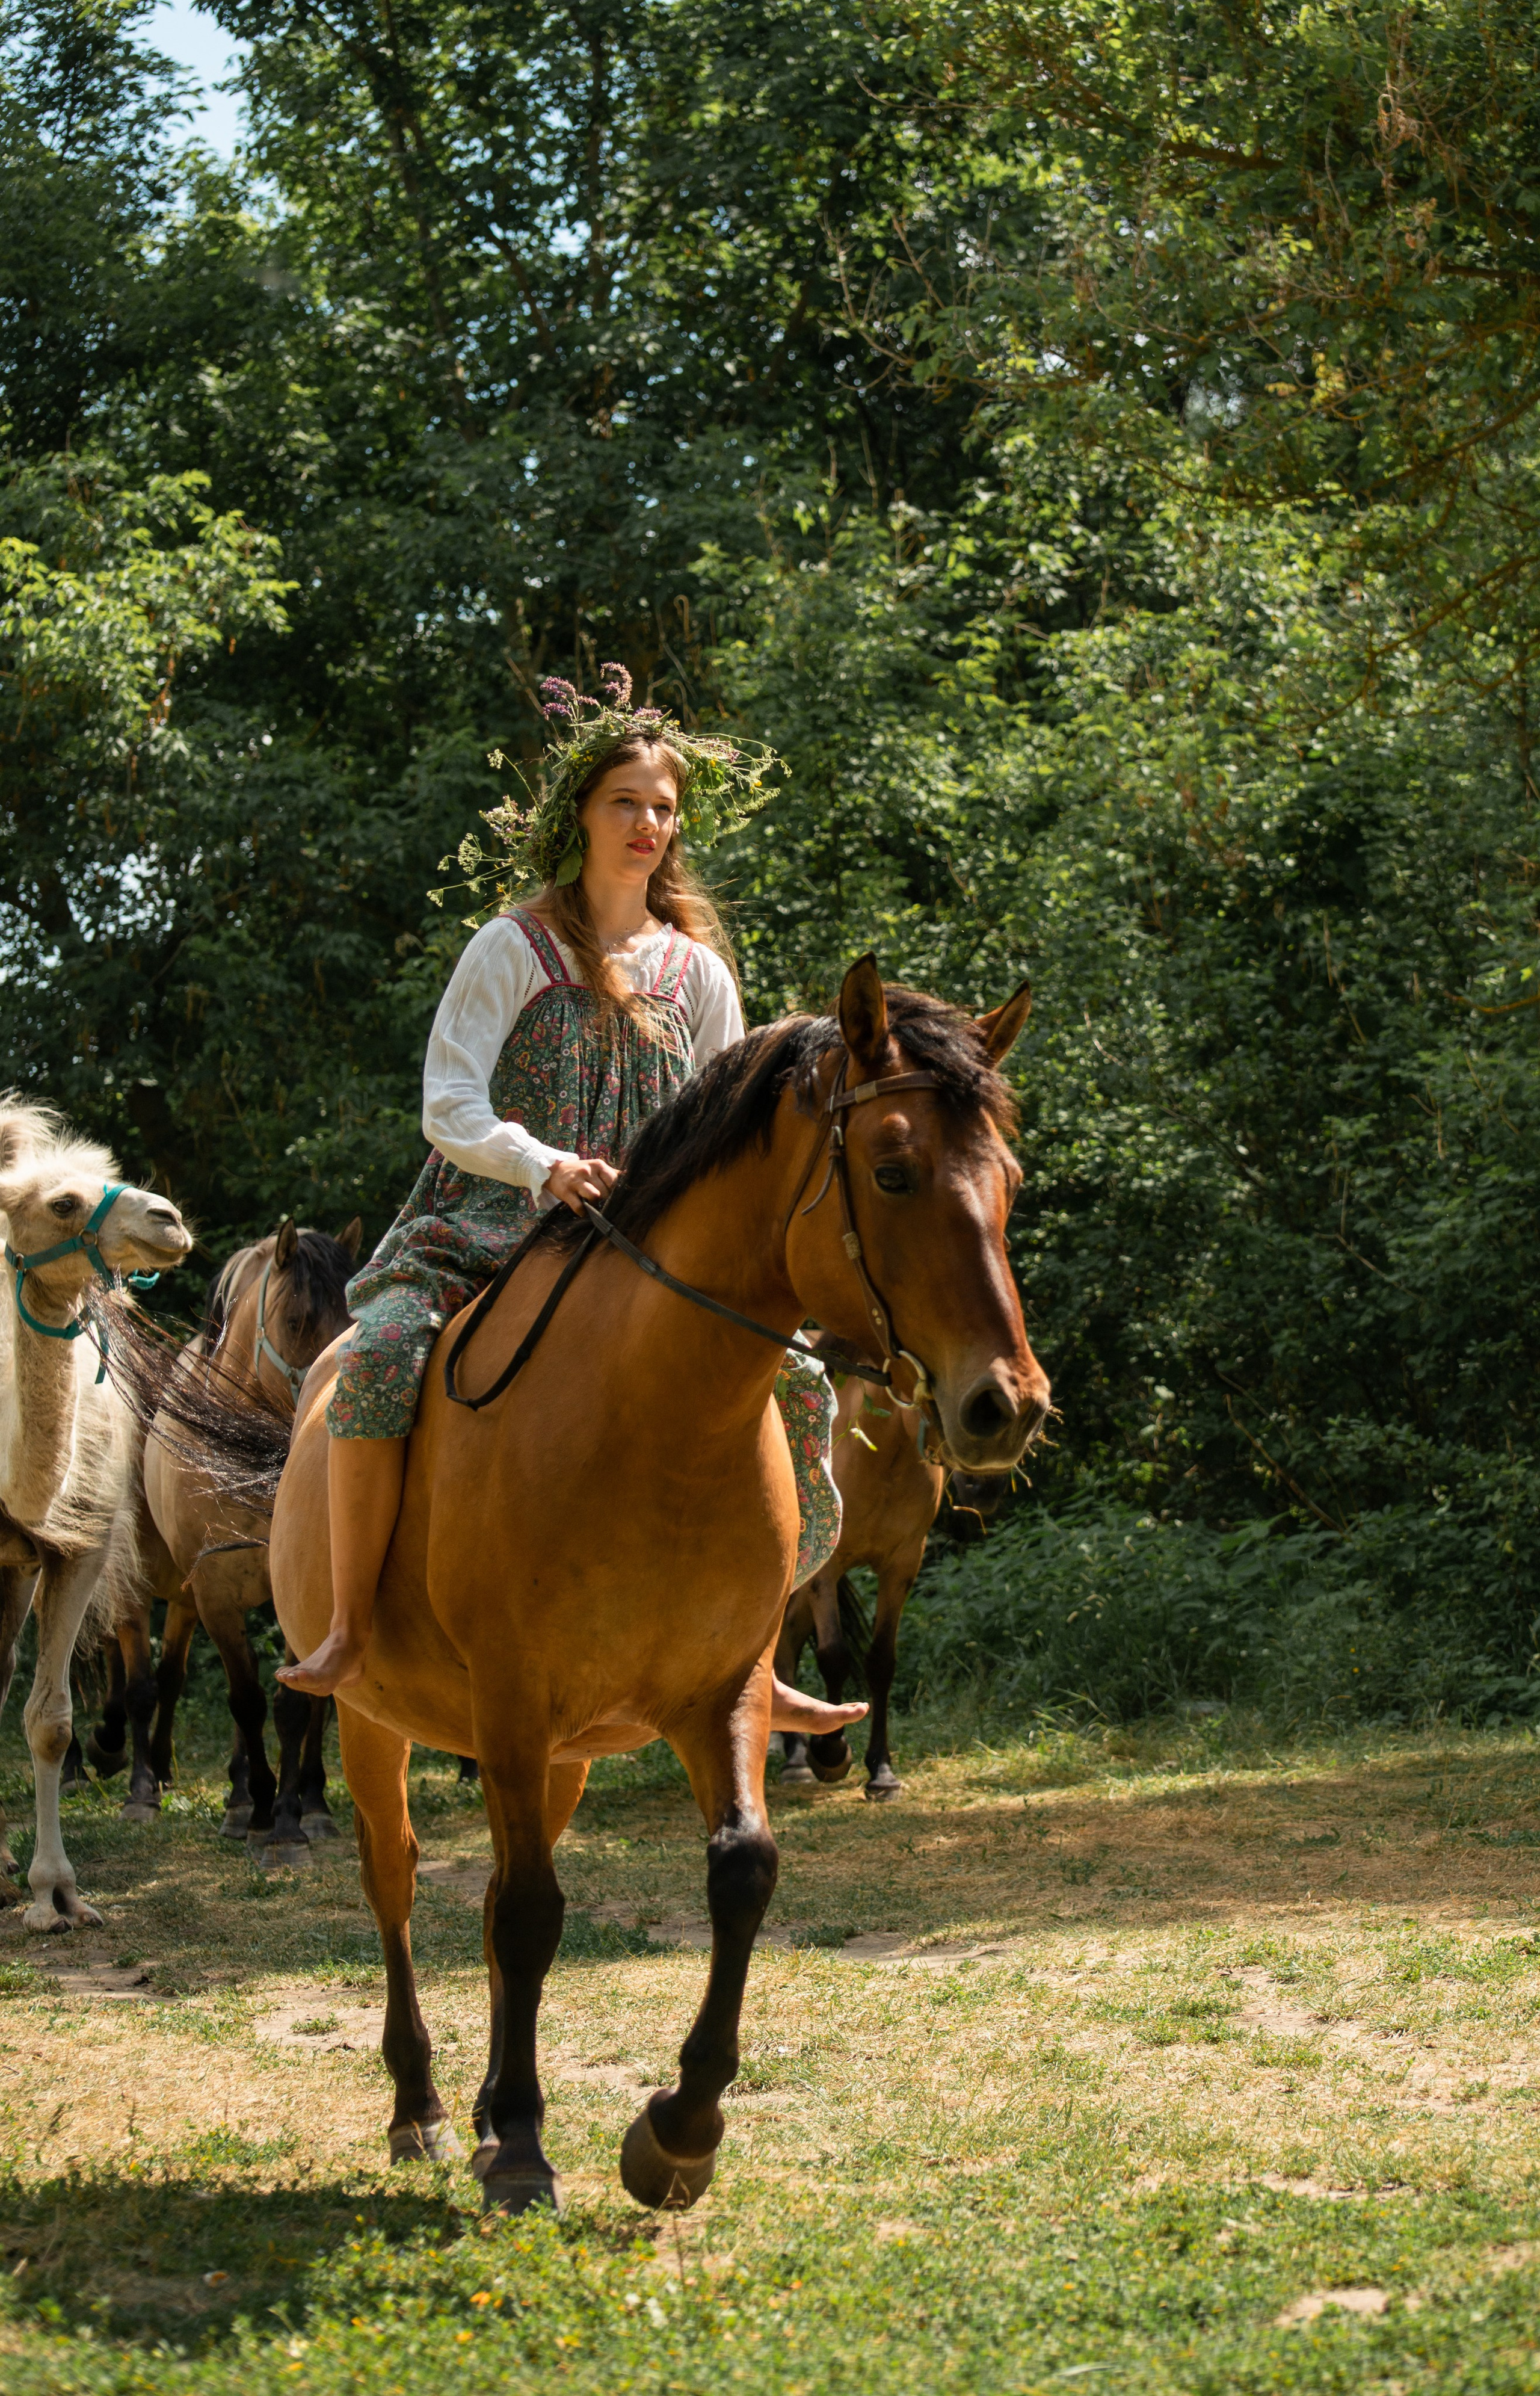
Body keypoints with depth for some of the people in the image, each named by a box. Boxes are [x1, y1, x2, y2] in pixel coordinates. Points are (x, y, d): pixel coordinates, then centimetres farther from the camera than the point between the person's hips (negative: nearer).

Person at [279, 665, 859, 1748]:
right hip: (485, 1234, -4)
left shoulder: (697, 970, 13)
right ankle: (351, 1629, -24)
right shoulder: (516, 947, 1)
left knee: (794, 1389, -8)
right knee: (382, 1354, -33)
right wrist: (546, 1166, -24)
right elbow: (451, 1107, -7)